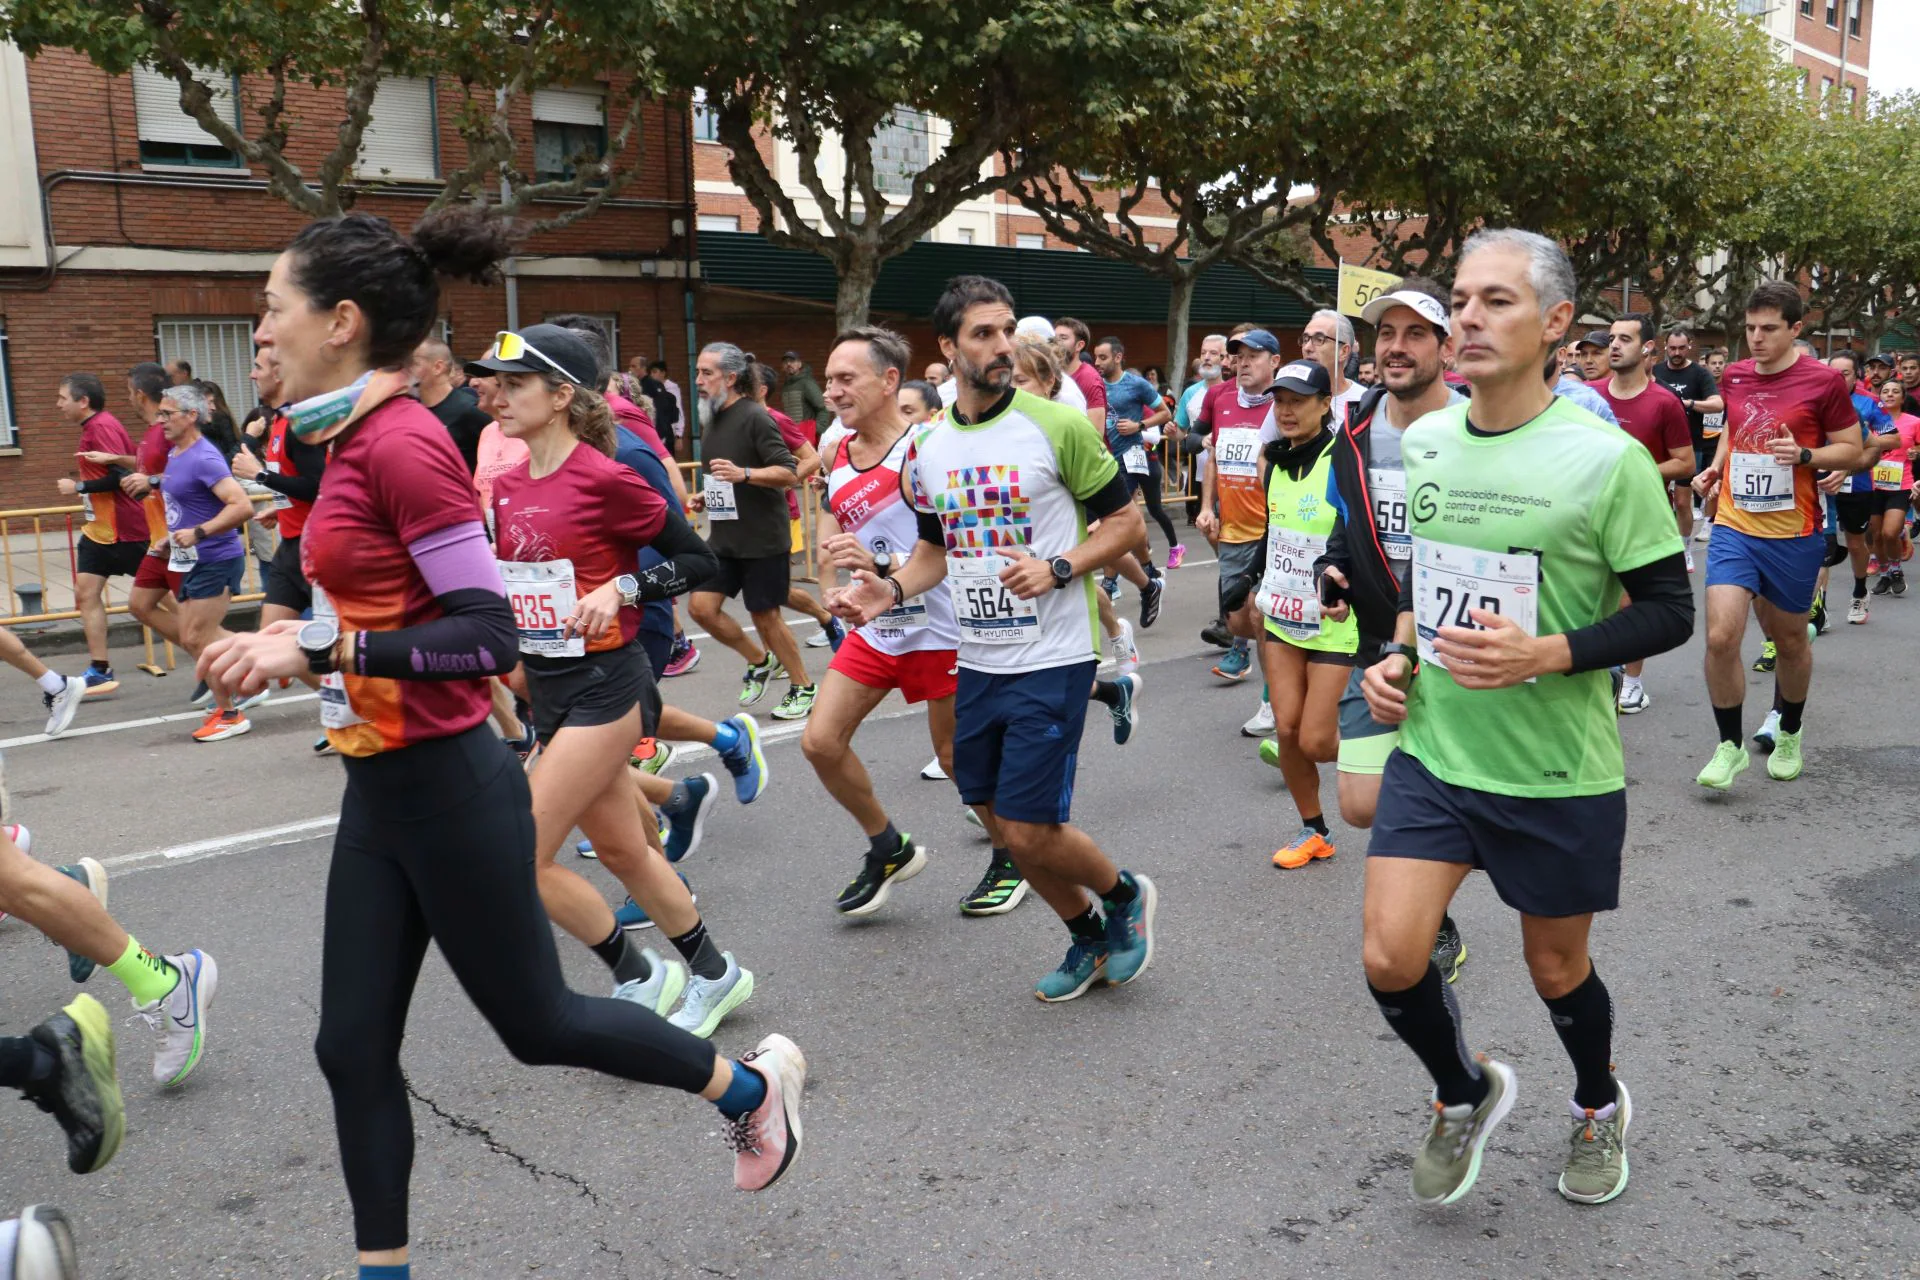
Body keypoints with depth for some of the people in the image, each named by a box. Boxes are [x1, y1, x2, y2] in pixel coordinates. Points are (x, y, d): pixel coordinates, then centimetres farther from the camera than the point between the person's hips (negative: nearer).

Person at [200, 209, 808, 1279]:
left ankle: (751, 1085, 30)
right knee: (353, 1048, 13)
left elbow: (489, 635, -23)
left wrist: (318, 650, -24)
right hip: (382, 788, 9)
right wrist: (296, 637, 8)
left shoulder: (403, 442, -20)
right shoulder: (365, 439, 8)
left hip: (445, 789, -9)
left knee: (535, 1021, 10)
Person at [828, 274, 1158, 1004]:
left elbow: (1126, 521, -4)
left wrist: (1058, 568, -20)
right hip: (977, 663, 6)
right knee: (1011, 828, 13)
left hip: (1051, 661, -6)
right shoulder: (927, 450, 6)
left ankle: (1125, 896, 25)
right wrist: (892, 591, -1)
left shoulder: (1057, 426, -9)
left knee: (1032, 832, -6)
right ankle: (1089, 940, 37)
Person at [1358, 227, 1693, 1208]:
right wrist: (1398, 652, 0)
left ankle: (1598, 1107, 48)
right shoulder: (1423, 443, 1)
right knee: (1389, 958, -6)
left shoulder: (1606, 458, -14)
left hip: (1558, 771, -3)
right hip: (1433, 750, 4)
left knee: (1556, 967, 14)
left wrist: (1543, 654, -25)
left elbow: (1668, 611, -10)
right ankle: (1465, 1094, 26)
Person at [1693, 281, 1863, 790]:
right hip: (1733, 527, 2)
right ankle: (1730, 745, 5)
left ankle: (1788, 734, 38)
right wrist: (1716, 466, 8)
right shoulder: (1734, 375, 5)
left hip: (1793, 536, -2)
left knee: (1789, 640, 13)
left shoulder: (1823, 381, -7)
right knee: (1720, 637, -12)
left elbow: (1853, 451, -2)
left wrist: (1804, 454, -20)